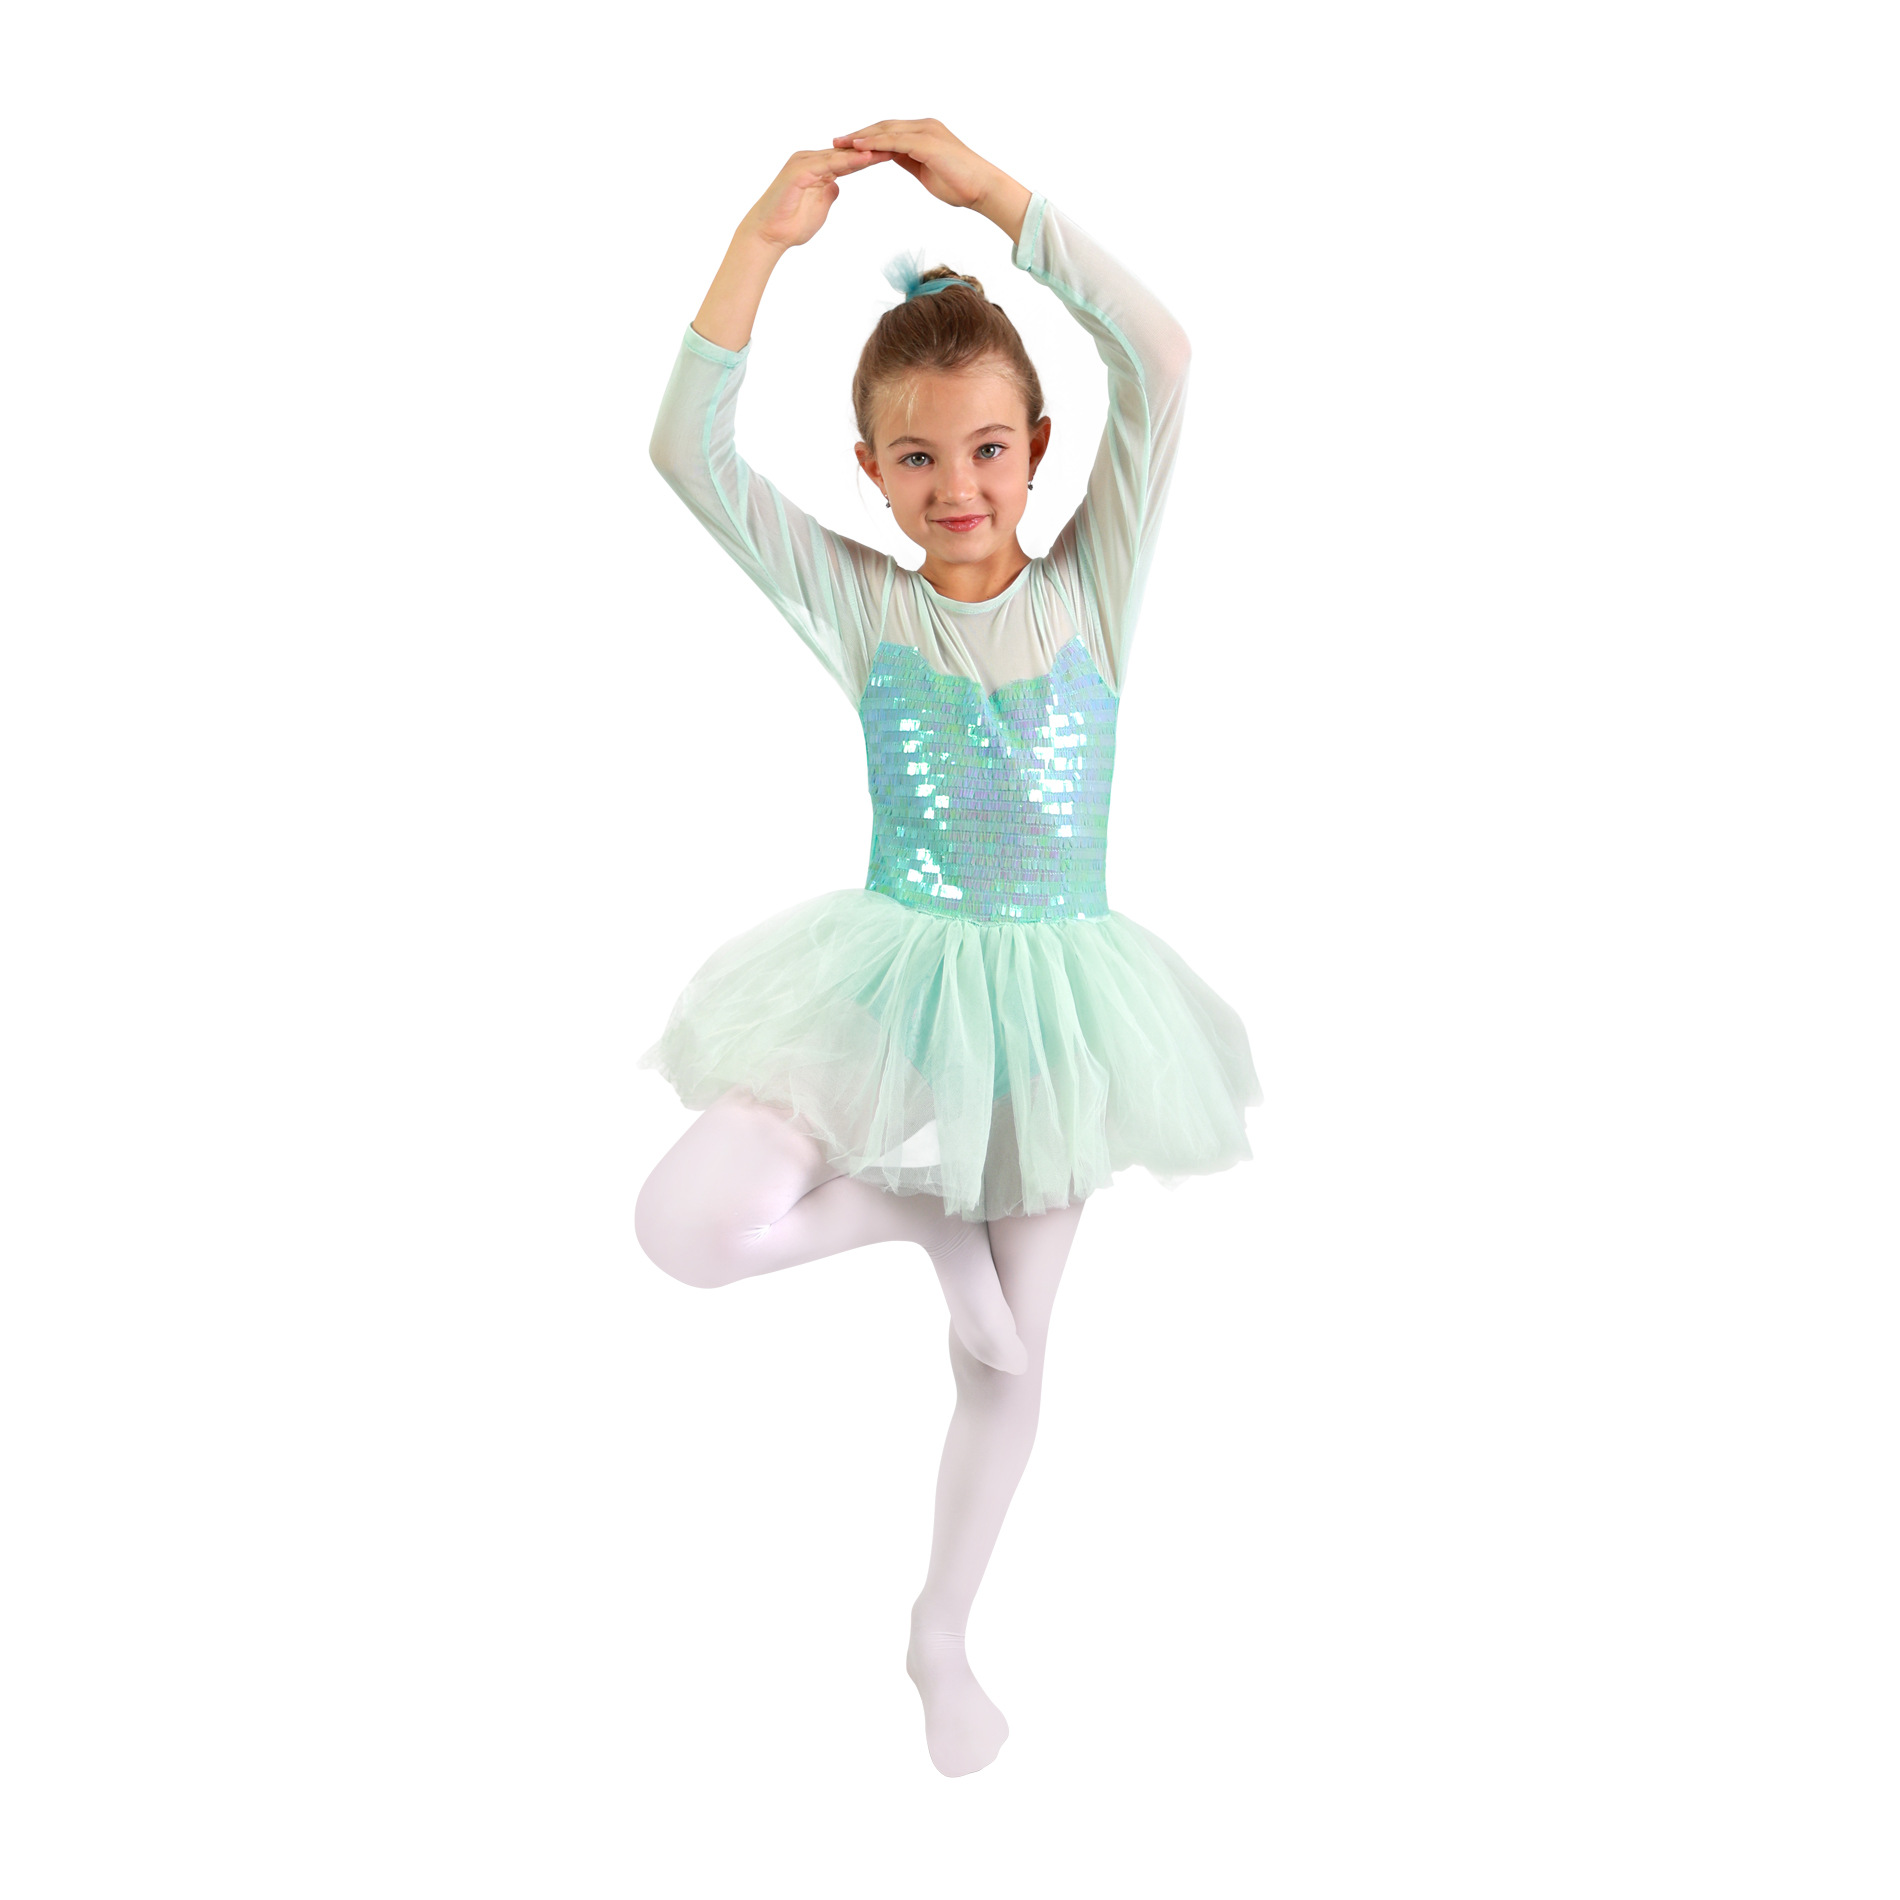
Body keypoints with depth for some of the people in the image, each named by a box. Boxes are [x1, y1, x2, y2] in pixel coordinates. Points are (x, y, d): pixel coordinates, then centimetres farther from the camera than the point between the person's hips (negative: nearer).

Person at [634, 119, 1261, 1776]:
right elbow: (691, 452, -15)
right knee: (687, 1225, -24)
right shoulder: (860, 604, -4)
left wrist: (996, 192, -16)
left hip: (1049, 994, 0)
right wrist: (766, 240, -18)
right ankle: (913, 1212, 5)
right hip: (892, 978, 0)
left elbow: (1160, 360, -15)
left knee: (1007, 1366, 13)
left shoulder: (1093, 592, -4)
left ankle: (941, 1634, 39)